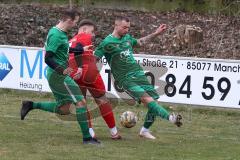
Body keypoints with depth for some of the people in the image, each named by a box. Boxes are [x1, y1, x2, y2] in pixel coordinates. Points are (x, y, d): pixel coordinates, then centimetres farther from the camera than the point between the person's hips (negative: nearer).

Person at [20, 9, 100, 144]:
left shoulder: (60, 33, 10)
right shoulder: (56, 35, -19)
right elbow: (48, 58, -24)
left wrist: (82, 50, 31)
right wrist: (62, 70, -33)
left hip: (56, 76, 10)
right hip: (58, 76, -10)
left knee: (64, 109, 15)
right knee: (81, 102, -8)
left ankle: (31, 105, 18)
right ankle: (87, 137, -4)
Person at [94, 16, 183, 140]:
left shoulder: (127, 38, 14)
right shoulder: (107, 43, -6)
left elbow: (140, 42, 34)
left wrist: (156, 34, 31)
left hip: (139, 74, 7)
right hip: (125, 79, -7)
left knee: (153, 100, -1)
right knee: (146, 98, -25)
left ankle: (145, 130, 15)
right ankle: (170, 117, -36)